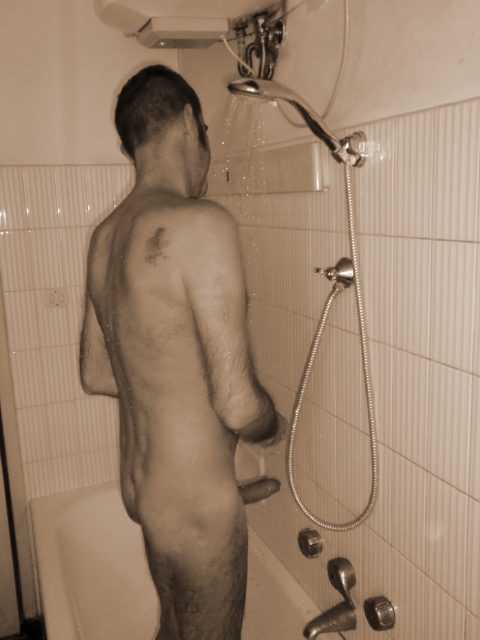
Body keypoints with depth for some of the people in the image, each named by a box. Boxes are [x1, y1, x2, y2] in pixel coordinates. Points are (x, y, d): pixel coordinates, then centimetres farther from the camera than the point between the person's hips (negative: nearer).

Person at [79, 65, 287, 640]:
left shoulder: (106, 235, 1)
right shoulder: (201, 225, -25)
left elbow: (95, 374, 10)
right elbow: (237, 403, -27)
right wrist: (272, 426, -5)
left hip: (138, 482, 8)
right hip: (197, 504, -8)